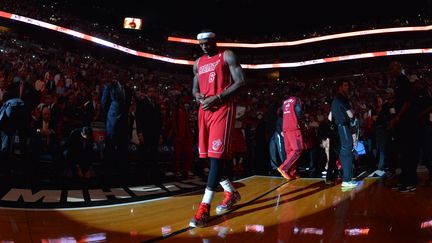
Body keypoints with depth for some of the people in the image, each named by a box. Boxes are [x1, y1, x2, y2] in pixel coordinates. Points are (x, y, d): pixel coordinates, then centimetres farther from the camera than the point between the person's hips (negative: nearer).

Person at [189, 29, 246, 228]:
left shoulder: (227, 56, 1)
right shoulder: (198, 63, 19)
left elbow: (241, 81, -7)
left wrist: (217, 98, -16)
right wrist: (198, 96, -1)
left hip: (222, 109, -7)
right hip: (204, 110, 7)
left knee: (217, 154, -13)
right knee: (210, 155, 8)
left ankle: (205, 207, -13)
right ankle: (231, 193, 26)